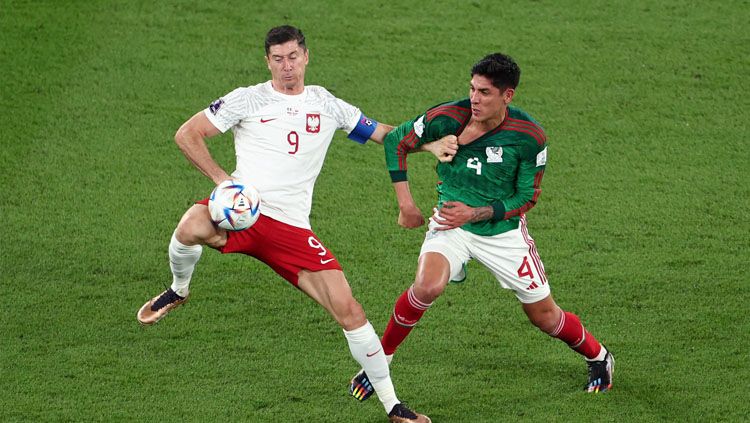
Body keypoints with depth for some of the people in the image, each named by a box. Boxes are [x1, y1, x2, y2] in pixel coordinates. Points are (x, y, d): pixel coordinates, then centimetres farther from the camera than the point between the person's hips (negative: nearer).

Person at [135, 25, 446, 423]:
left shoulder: (326, 104, 15)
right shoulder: (248, 99, 5)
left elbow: (385, 134, 25)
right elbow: (187, 134, 5)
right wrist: (222, 178, -7)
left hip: (291, 228, 3)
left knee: (348, 310, -7)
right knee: (191, 229, -38)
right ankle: (178, 290, -1)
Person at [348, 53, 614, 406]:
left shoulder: (530, 137, -19)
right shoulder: (448, 118, -18)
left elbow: (527, 197, -9)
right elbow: (397, 141, -3)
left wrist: (476, 213, -21)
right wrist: (405, 202, -5)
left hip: (503, 230, 0)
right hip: (450, 223, 0)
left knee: (544, 316, 7)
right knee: (427, 287, -29)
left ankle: (598, 357, 37)